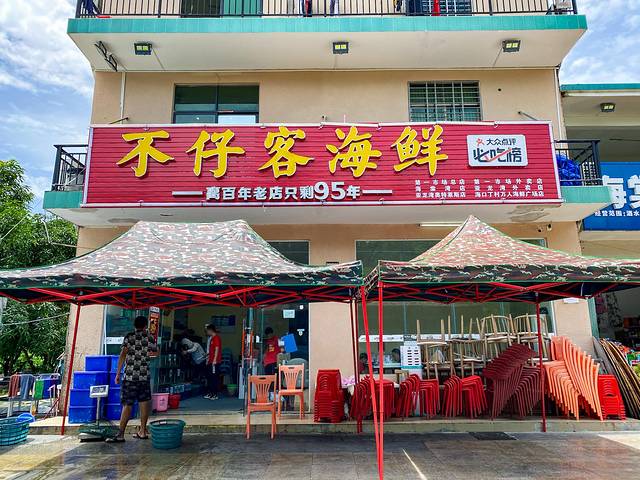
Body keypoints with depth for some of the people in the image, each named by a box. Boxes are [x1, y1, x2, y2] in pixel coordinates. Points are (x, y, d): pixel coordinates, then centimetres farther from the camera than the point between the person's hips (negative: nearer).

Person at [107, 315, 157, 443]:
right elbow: (156, 351, 23)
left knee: (127, 405, -2)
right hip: (145, 376, 3)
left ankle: (120, 434, -1)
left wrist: (118, 373, -8)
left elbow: (123, 354, -12)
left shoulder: (130, 336, -3)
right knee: (144, 402, 9)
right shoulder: (149, 337, 7)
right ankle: (142, 431, 15)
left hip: (130, 376, -3)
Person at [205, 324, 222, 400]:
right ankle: (209, 393, 21)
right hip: (210, 361, 10)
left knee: (214, 378, -7)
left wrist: (214, 360, -22)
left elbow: (217, 349, -18)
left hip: (214, 362, -10)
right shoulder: (211, 338, 18)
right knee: (209, 377, 13)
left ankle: (215, 395, -4)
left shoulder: (216, 338, -11)